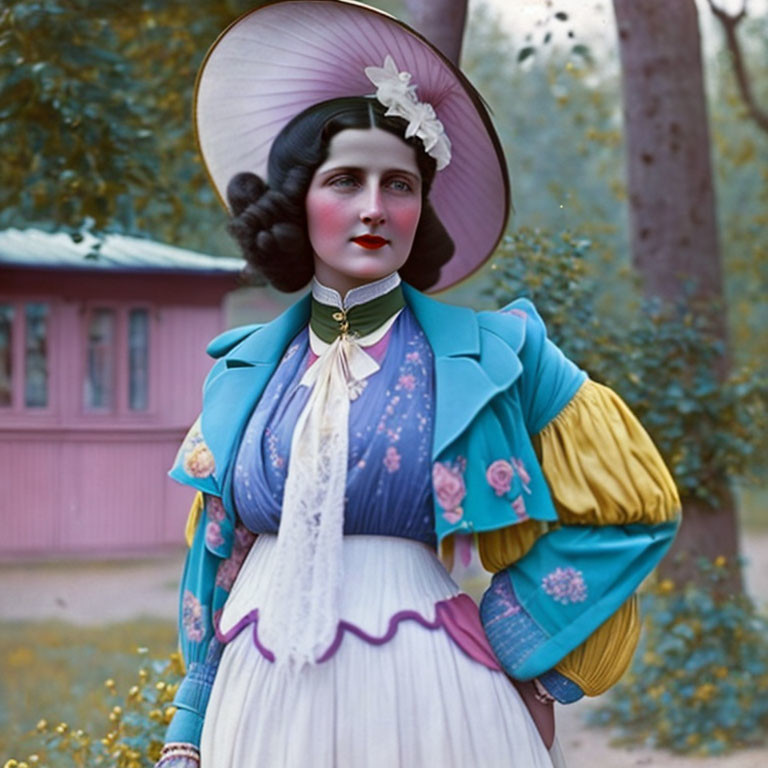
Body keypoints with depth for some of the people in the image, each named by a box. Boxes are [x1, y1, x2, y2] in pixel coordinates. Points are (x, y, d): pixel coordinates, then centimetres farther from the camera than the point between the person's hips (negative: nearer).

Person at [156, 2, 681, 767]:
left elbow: (633, 508, 5)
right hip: (260, 701, 3)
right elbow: (214, 561, 15)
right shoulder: (244, 369, 8)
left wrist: (508, 636, 0)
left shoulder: (489, 351, -1)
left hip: (422, 699, -3)